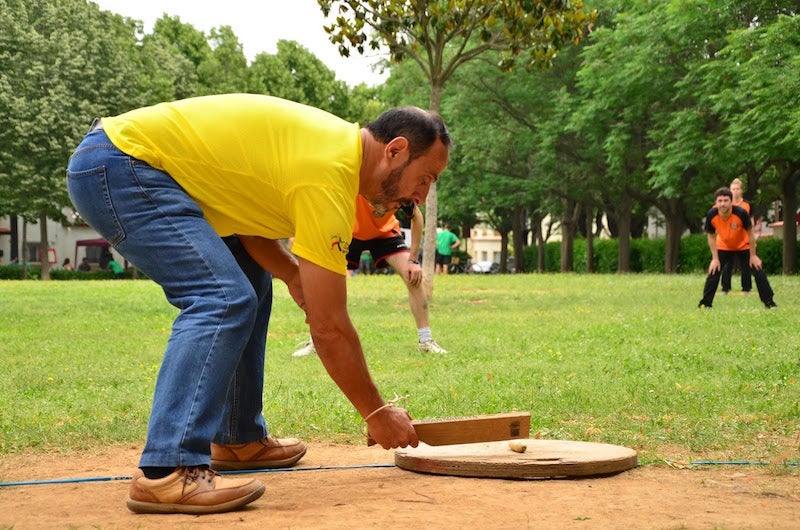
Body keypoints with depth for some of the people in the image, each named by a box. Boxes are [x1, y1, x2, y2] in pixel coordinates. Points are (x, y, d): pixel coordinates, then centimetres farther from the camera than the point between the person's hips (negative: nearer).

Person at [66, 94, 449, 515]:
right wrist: (377, 413, -7)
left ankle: (239, 438, 23)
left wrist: (294, 273, -2)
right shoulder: (329, 176, -20)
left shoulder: (335, 142, 9)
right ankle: (167, 472, -28)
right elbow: (329, 327, -18)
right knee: (224, 300, -23)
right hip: (119, 166, -11)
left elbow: (248, 211, 14)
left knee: (247, 289, 17)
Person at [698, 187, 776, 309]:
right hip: (723, 247, 2)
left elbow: (750, 234, -19)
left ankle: (769, 302, 6)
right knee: (713, 272, -7)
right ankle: (705, 303, 3)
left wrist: (752, 256, -14)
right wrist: (715, 259, -13)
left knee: (758, 271, -6)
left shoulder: (741, 213, -34)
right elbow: (711, 237, -11)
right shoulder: (711, 215, -27)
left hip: (744, 246, -1)